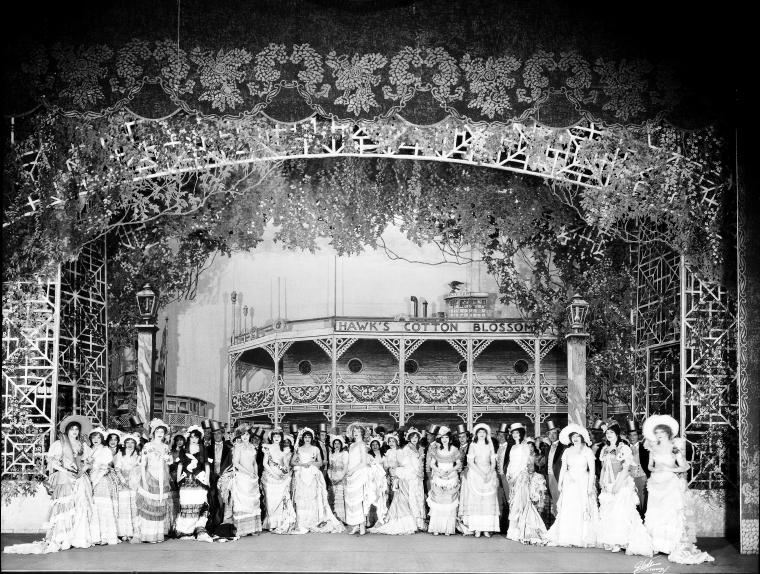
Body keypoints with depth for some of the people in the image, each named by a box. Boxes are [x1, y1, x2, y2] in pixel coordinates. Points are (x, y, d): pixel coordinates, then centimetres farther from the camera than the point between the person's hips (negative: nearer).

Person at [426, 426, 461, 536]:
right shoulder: (437, 450, 7)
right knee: (437, 505, -4)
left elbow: (459, 464, 5)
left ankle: (448, 529, 0)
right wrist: (439, 471, -10)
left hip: (451, 478, -1)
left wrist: (450, 470, -11)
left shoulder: (454, 450, 3)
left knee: (450, 505, -4)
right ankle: (436, 528, -2)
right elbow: (432, 464, 7)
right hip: (438, 478, 1)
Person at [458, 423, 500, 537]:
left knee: (488, 502, -4)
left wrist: (489, 474, -9)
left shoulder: (490, 445, 11)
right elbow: (470, 462, -3)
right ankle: (477, 528, -7)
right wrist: (481, 473, -13)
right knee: (475, 501, -7)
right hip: (475, 474, -2)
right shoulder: (473, 445, 4)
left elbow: (493, 462, 7)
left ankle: (487, 528, -4)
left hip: (489, 474, 2)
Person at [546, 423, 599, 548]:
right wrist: (560, 483, 5)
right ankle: (567, 538, -2)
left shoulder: (587, 450, 1)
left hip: (583, 482, -3)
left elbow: (592, 469, -3)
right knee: (567, 510, -3)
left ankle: (583, 539, -1)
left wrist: (590, 485, -9)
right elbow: (563, 468, 12)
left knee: (583, 510, -6)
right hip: (569, 483, 3)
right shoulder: (567, 451, 12)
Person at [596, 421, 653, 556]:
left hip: (622, 485, -7)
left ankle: (621, 542, -8)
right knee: (607, 513, 4)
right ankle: (611, 542, 10)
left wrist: (618, 484, -17)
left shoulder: (624, 448, -6)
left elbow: (626, 468, -11)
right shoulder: (605, 449, 14)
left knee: (621, 512, -10)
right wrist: (601, 481, 7)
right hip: (608, 486, 7)